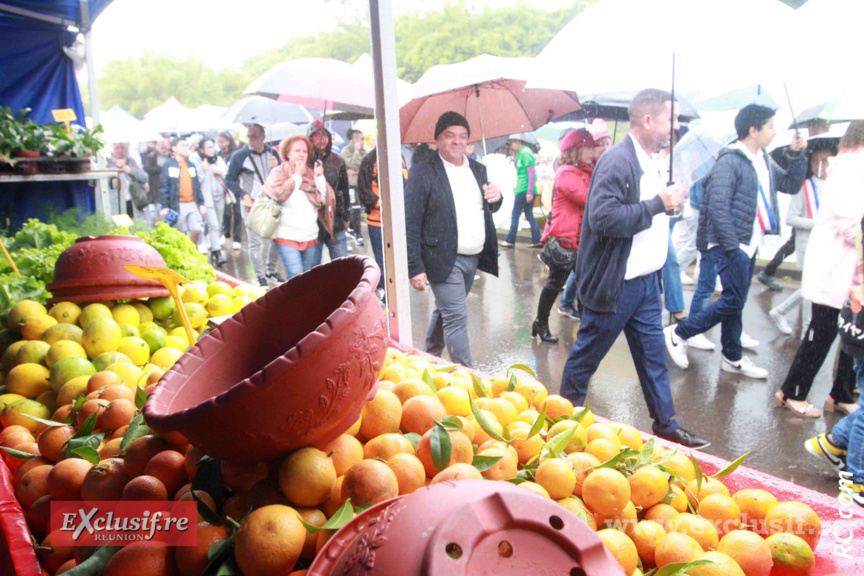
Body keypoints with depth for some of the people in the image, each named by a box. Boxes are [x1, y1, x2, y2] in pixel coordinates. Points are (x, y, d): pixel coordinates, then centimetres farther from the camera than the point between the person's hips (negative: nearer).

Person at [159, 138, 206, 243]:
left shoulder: (191, 165, 16)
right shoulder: (168, 165, -1)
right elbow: (163, 187, -5)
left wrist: (201, 203, 10)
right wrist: (164, 206, -12)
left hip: (193, 204, 4)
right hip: (178, 206, -4)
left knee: (196, 231, -5)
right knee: (182, 234, 2)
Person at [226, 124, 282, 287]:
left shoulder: (272, 153, 7)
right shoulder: (239, 156, -4)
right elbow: (229, 180, -2)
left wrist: (277, 167, -12)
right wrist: (244, 195, -13)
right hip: (252, 205, -4)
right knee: (255, 242, -6)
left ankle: (271, 272, 24)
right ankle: (261, 278, 1)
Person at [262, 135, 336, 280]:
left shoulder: (311, 173, 11)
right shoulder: (278, 172, 1)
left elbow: (324, 200, 3)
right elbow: (279, 193, -19)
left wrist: (319, 177, -6)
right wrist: (297, 176, -8)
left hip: (310, 236, 5)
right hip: (287, 237, -5)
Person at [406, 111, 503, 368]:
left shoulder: (478, 169, 11)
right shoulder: (422, 173, -10)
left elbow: (486, 209, 21)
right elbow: (410, 224, -12)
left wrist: (496, 198, -4)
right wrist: (415, 268, -17)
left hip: (473, 259, 7)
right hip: (444, 260, -7)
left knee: (445, 311, 19)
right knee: (456, 317, -7)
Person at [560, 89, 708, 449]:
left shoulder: (650, 163, 12)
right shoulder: (618, 161, -19)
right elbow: (604, 217, -29)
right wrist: (658, 204, -24)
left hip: (647, 281, 9)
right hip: (616, 284, -9)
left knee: (653, 357, 15)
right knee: (586, 355, 8)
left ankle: (666, 426, 27)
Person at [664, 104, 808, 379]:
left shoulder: (764, 160, 12)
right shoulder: (730, 161, -15)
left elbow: (791, 186, 20)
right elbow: (718, 207, -21)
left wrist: (796, 155, 6)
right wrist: (731, 247, -22)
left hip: (750, 243, 9)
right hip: (731, 244, -8)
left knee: (735, 302, 14)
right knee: (733, 301, -8)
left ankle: (733, 358, 23)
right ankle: (678, 333, 5)